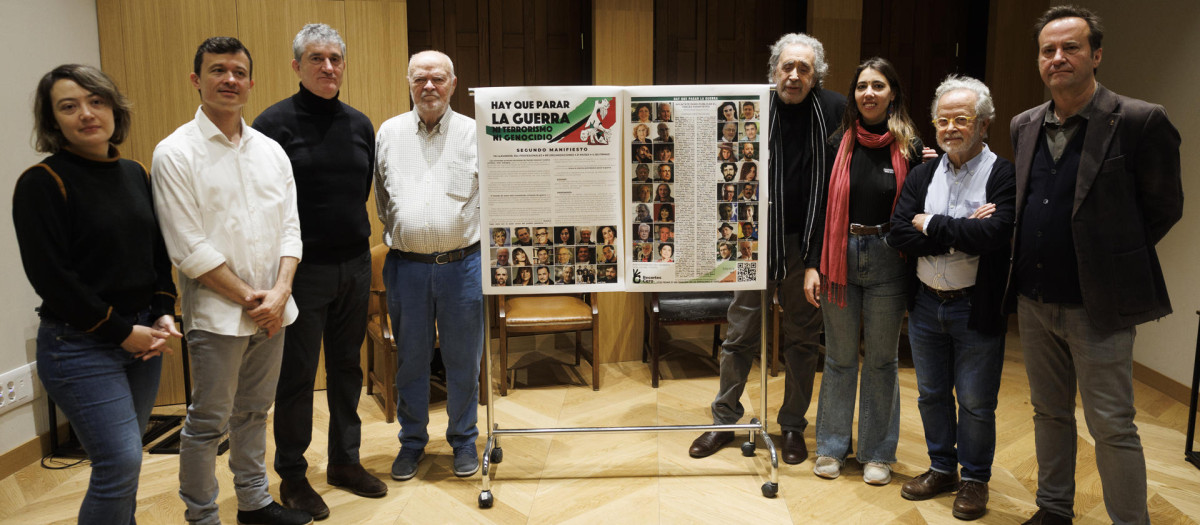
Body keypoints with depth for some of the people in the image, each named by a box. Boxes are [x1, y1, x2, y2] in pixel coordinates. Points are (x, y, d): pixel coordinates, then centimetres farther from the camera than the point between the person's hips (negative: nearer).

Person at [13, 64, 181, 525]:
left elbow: (159, 254, 14)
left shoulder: (134, 174, 9)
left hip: (141, 338, 6)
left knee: (123, 458, 13)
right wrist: (121, 331, -13)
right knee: (121, 462, -8)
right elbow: (51, 278, -15)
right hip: (80, 345, -6)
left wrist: (163, 314, 1)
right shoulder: (41, 183, -10)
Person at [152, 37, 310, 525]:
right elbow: (189, 248, -12)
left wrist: (279, 292, -8)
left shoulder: (271, 150, 8)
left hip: (271, 311, 5)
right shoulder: (175, 153, -8)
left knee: (254, 412, 17)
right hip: (216, 314, -5)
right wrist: (247, 298, -12)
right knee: (208, 422, 5)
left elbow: (290, 228, 6)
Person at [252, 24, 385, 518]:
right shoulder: (275, 122, -8)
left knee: (347, 367, 14)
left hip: (354, 265, 5)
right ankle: (292, 475, 20)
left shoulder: (359, 124, 8)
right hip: (302, 268, -5)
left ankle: (345, 461, 29)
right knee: (296, 375, 5)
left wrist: (356, 239, 10)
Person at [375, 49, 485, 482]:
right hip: (406, 265, 2)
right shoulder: (388, 133, 8)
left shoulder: (475, 134, 2)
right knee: (411, 359, 11)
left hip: (461, 264, -1)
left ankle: (463, 440, 26)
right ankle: (412, 441, 28)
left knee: (463, 360, 8)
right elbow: (381, 199, 16)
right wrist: (398, 234, 11)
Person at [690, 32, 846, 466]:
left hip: (809, 243, 1)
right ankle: (725, 419, 21)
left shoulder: (834, 111, -1)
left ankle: (793, 425, 26)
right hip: (758, 239, -1)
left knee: (803, 339, 11)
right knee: (741, 334, 7)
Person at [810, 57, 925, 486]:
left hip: (887, 261, -1)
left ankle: (877, 453, 23)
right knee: (839, 357, 10)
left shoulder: (909, 146, -1)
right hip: (840, 258, 1)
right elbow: (821, 207, 2)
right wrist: (812, 265, -1)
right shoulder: (840, 143, 1)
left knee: (881, 359, 9)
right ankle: (832, 446, 25)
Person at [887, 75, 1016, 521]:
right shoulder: (922, 176, 5)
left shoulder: (1003, 176, -10)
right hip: (926, 304, 5)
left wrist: (930, 225, -16)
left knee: (976, 402, 8)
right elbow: (899, 236, -7)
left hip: (977, 308, -5)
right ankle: (942, 468, 36)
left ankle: (974, 478, 28)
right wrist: (961, 233, -18)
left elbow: (994, 234, -27)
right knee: (931, 394, 17)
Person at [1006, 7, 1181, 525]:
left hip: (1096, 306, -6)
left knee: (1111, 425, 1)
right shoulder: (1024, 126, 7)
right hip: (1035, 300, 6)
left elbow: (1164, 207, -4)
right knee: (1049, 413, 17)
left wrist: (1112, 260, -2)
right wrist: (1025, 261, 8)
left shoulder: (1139, 122, -11)